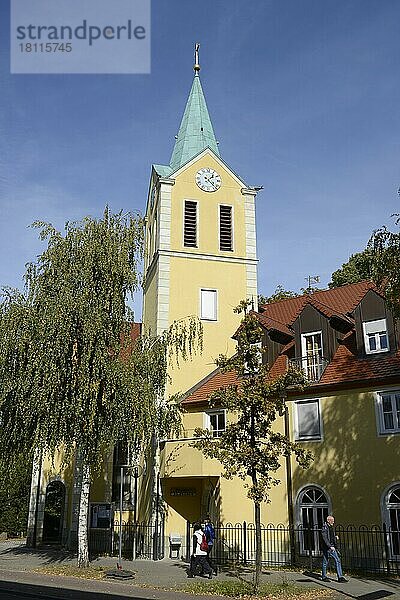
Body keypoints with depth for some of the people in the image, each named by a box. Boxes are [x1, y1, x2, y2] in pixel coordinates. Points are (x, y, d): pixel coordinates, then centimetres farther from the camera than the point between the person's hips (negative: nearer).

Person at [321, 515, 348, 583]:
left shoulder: (331, 527, 13)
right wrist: (330, 546, -25)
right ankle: (324, 577, 18)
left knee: (337, 560, -2)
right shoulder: (325, 527, -12)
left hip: (332, 547, 8)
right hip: (326, 548, -8)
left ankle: (340, 577, -1)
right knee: (325, 562, 4)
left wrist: (335, 538, 9)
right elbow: (325, 538, -20)